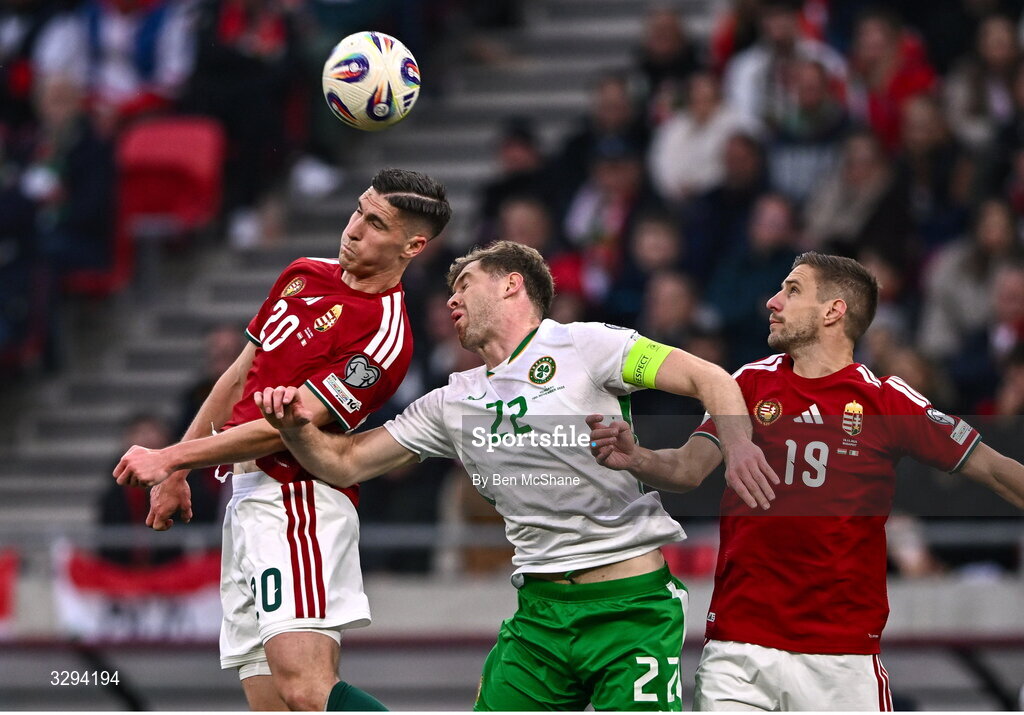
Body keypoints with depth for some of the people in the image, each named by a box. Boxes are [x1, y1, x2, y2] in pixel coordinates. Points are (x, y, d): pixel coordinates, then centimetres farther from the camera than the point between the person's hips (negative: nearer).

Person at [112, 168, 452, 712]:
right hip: (249, 498, 8)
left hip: (297, 506, -8)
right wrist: (177, 471, 26)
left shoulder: (384, 335, -13)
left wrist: (170, 458, -8)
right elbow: (240, 377, 25)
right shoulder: (302, 275, 14)